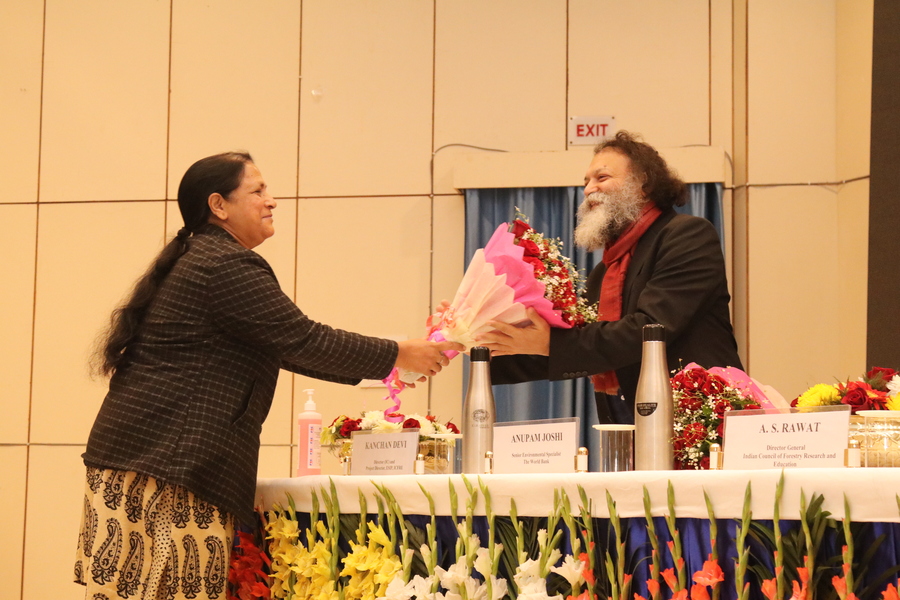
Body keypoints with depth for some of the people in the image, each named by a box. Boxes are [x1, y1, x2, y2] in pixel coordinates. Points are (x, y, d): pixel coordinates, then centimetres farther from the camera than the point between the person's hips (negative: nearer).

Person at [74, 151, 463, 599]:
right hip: (168, 468, -10)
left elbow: (278, 347, 26)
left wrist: (375, 369, 22)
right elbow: (302, 340, -11)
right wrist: (397, 355, 0)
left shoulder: (193, 261, 24)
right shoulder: (227, 266, -10)